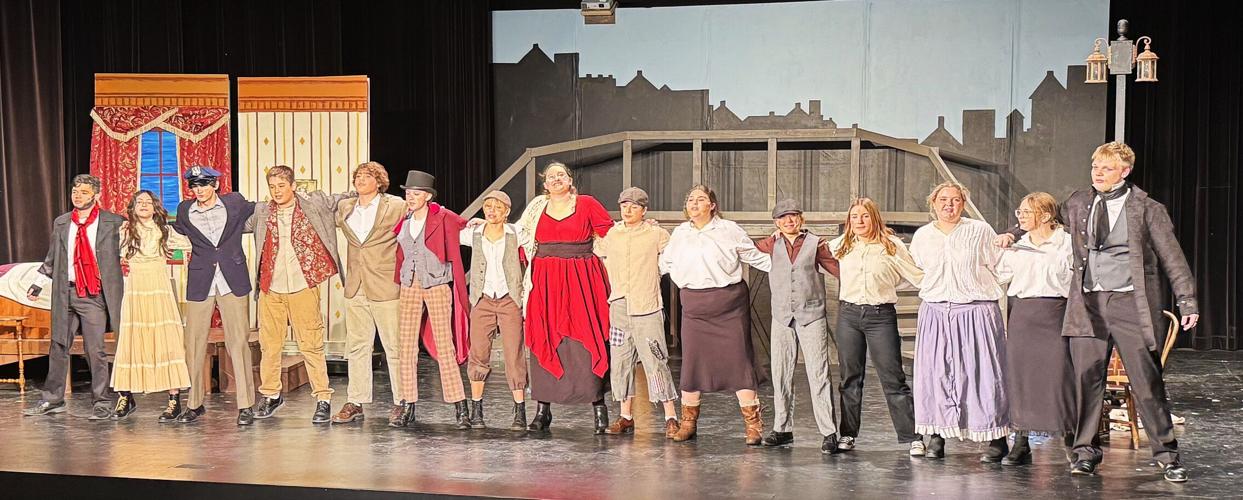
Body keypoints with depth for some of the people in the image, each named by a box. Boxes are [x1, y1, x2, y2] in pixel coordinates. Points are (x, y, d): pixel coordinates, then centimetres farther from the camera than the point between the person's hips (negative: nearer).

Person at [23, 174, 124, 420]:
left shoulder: (113, 223, -1)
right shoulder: (60, 223, 12)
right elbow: (52, 259, 18)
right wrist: (38, 284, 15)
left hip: (94, 296, -4)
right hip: (65, 293, 4)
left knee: (95, 350, -4)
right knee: (58, 347, 11)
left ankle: (102, 403, 6)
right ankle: (52, 400, 23)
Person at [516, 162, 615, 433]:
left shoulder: (587, 204, 3)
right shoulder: (536, 207, 10)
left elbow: (610, 233, 5)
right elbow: (521, 238, 17)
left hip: (581, 281, -2)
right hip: (545, 282, 2)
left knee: (587, 341, -6)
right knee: (543, 344, 1)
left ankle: (599, 406, 1)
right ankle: (542, 410, 7)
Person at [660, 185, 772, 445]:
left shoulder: (729, 230, 1)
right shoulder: (680, 233, 11)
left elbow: (755, 257, 8)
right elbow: (664, 264, 24)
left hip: (729, 305, -3)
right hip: (694, 307, 3)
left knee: (738, 360, -5)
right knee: (691, 362, 4)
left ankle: (752, 424, 1)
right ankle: (688, 422, 17)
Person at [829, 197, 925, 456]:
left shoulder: (892, 245, -1)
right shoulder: (840, 246, 8)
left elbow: (918, 276, 2)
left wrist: (886, 287, 1)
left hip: (881, 315, -3)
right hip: (848, 314, 3)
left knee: (893, 379, -5)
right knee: (850, 378, 9)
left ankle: (913, 437, -2)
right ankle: (848, 434, 18)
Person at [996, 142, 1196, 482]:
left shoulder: (1146, 209, 1)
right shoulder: (1077, 203, 11)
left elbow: (1172, 257, 2)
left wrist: (1187, 301, -3)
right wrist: (1014, 234, 14)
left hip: (1130, 303, -3)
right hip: (1088, 303, 3)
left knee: (1146, 381, -2)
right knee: (1087, 379, 3)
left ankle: (1166, 454, 8)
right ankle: (1086, 451, 14)